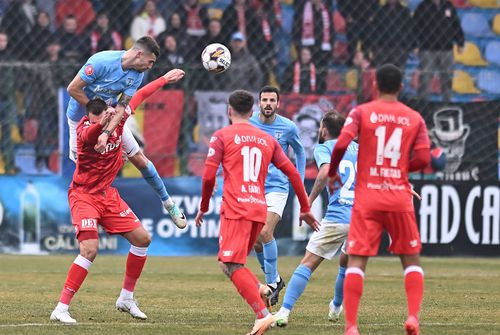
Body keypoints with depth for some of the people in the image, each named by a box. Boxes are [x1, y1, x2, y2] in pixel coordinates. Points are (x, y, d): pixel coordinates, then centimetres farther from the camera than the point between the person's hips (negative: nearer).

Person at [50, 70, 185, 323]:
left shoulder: (118, 119, -7)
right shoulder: (85, 128, -23)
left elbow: (139, 96, 10)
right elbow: (88, 135, -49)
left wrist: (164, 79, 20)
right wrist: (102, 125, -69)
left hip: (108, 194, 7)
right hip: (83, 194, -7)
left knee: (142, 239, 9)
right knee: (89, 250, -22)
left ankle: (126, 298, 24)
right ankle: (61, 309, -19)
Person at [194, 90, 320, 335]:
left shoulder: (222, 136, 3)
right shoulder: (267, 140, 17)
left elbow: (208, 176, -4)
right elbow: (293, 173, 15)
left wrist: (203, 207, 10)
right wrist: (305, 209, 21)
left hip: (235, 209, -6)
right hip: (259, 210, 6)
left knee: (231, 265, -11)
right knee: (233, 263, 20)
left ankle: (263, 314, -26)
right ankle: (259, 289, -6)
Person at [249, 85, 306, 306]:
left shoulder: (288, 127, -4)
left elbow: (299, 153, 14)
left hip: (277, 187, -3)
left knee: (266, 233, -20)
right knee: (255, 240, 2)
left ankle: (272, 284, -11)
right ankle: (274, 278, 24)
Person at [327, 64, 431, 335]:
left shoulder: (362, 112, -1)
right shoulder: (415, 118, 5)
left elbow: (342, 144, -13)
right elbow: (422, 159, -3)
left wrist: (332, 173, 4)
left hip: (367, 198, -1)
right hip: (400, 198, 1)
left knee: (356, 260, -1)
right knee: (411, 259, 14)